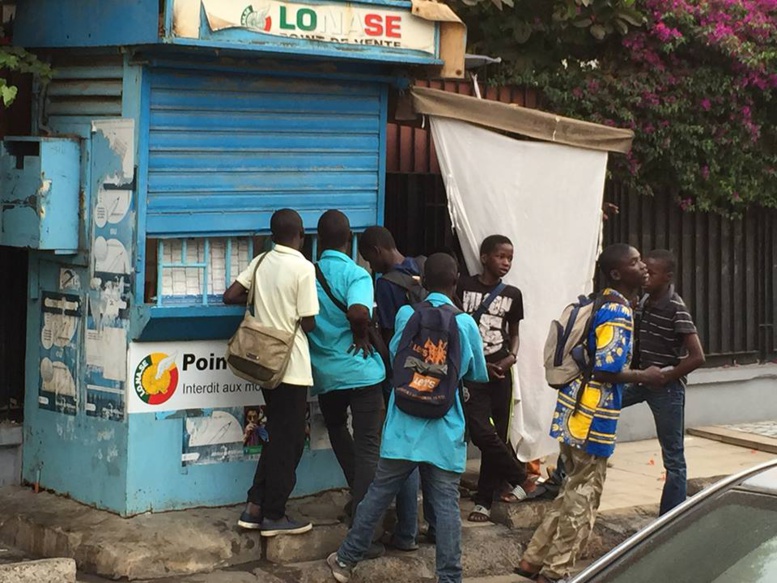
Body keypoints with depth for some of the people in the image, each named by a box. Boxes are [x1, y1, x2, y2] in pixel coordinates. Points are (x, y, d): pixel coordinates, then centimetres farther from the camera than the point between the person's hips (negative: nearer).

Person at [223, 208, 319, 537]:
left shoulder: (261, 262, 4)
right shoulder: (303, 268, -14)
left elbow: (230, 296, 3)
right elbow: (308, 323, -13)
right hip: (293, 366, -7)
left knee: (278, 436, 18)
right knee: (289, 442, 3)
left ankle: (255, 508, 16)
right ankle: (274, 516, 8)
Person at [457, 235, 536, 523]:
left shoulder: (512, 294, 7)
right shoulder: (463, 286, -3)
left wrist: (511, 356, -5)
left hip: (500, 373, 3)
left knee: (497, 435, 3)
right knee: (482, 432, -17)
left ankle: (484, 501, 12)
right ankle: (521, 479, 2)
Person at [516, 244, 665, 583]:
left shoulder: (601, 305, 14)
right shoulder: (618, 313, -16)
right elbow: (606, 368, -24)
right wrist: (645, 377, -11)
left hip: (575, 415, 10)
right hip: (592, 419, -10)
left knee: (572, 493, 19)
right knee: (583, 500, 1)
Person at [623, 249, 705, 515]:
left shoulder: (676, 310, -18)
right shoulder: (644, 301, 4)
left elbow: (697, 357, -23)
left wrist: (665, 377, -18)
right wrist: (635, 371, 5)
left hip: (666, 388, -8)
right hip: (640, 381, 8)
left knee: (673, 459, 1)